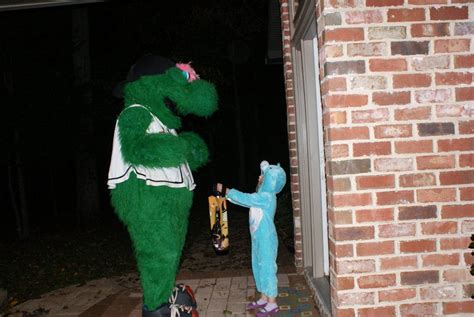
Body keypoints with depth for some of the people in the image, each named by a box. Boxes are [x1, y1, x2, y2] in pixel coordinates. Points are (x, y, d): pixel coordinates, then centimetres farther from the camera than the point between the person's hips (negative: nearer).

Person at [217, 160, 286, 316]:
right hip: (259, 238, 10)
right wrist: (227, 193, 10)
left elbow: (245, 198, -20)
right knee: (259, 267, 16)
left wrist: (224, 190, -13)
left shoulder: (266, 196, -19)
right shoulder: (263, 195, 11)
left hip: (266, 238, -10)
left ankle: (272, 303, 8)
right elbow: (246, 200, 16)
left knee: (267, 267, -2)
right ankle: (264, 298, 28)